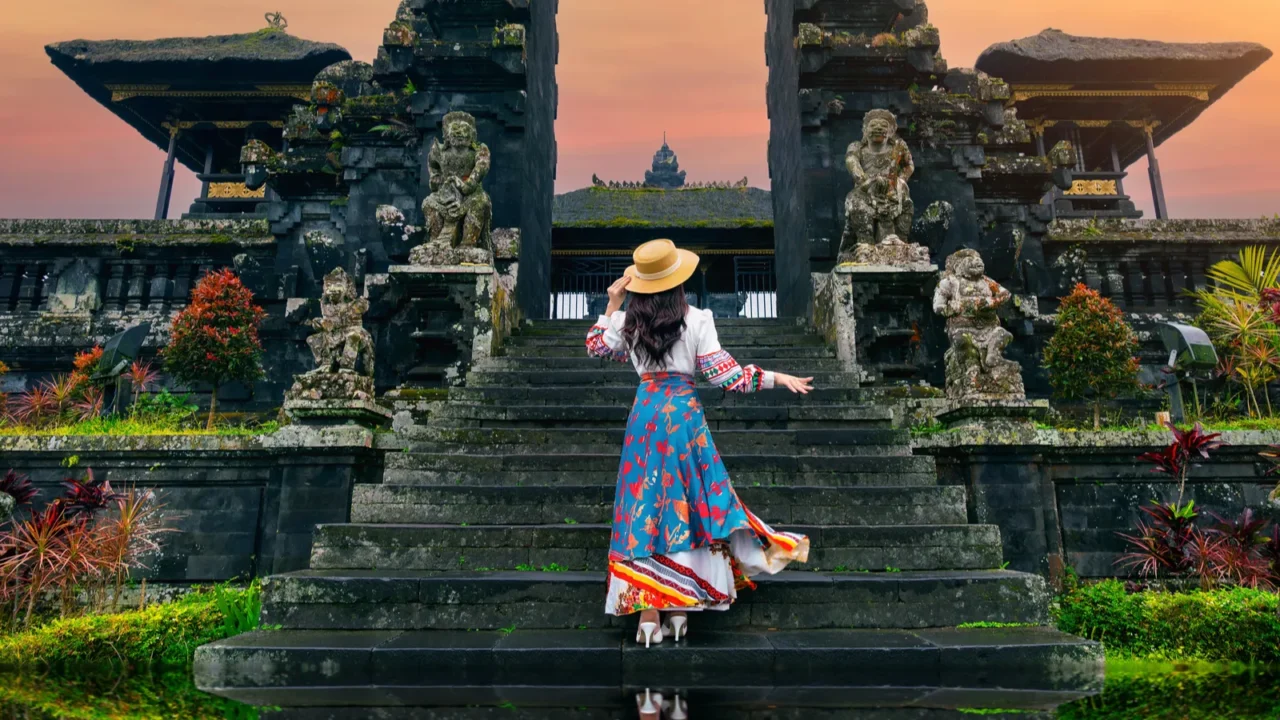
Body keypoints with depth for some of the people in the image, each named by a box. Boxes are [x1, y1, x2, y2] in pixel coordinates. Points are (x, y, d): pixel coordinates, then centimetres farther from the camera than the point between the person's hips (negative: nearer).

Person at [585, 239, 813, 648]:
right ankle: (680, 610, 12)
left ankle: (648, 613, 4)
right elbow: (726, 376, -7)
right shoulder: (697, 320, -6)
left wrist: (612, 303, 19)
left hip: (644, 413, 2)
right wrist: (778, 378, 1)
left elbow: (595, 347, 21)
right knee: (684, 504, 9)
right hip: (684, 414, -2)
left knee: (645, 507, 5)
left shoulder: (626, 321, 1)